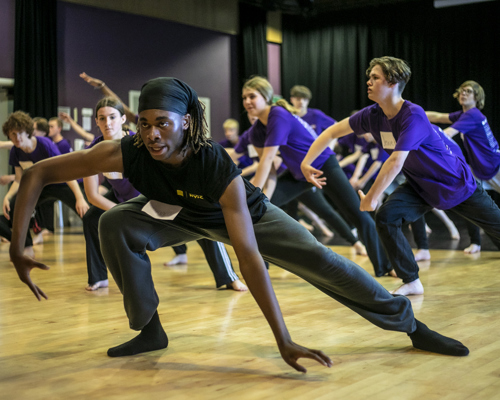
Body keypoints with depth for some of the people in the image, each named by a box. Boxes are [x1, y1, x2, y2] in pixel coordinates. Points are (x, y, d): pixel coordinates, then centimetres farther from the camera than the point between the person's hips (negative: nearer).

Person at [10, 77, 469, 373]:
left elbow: (249, 256, -45)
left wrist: (284, 341, -47)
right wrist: (18, 249, -35)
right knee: (115, 224, -23)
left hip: (246, 212, -3)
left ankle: (411, 324, 1)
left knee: (322, 261, -16)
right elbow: (38, 173, -28)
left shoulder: (220, 169, -42)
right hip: (181, 214, 3)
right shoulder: (126, 153, -35)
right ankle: (149, 331, -7)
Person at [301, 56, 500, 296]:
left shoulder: (413, 116, -32)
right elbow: (333, 132, -5)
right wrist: (306, 162, -14)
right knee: (386, 217, -17)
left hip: (456, 184, -5)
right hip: (420, 186, 6)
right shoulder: (373, 115, -11)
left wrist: (371, 198, -34)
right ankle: (411, 282, -4)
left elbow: (396, 162, -37)